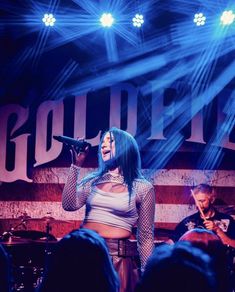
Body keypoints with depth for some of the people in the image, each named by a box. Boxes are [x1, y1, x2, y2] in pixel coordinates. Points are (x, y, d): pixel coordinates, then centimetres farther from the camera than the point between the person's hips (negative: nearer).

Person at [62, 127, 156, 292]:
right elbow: (69, 205, -5)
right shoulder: (92, 181, 12)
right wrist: (76, 165, -3)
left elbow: (145, 236, 1)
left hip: (117, 257, -3)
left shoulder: (142, 188, 1)